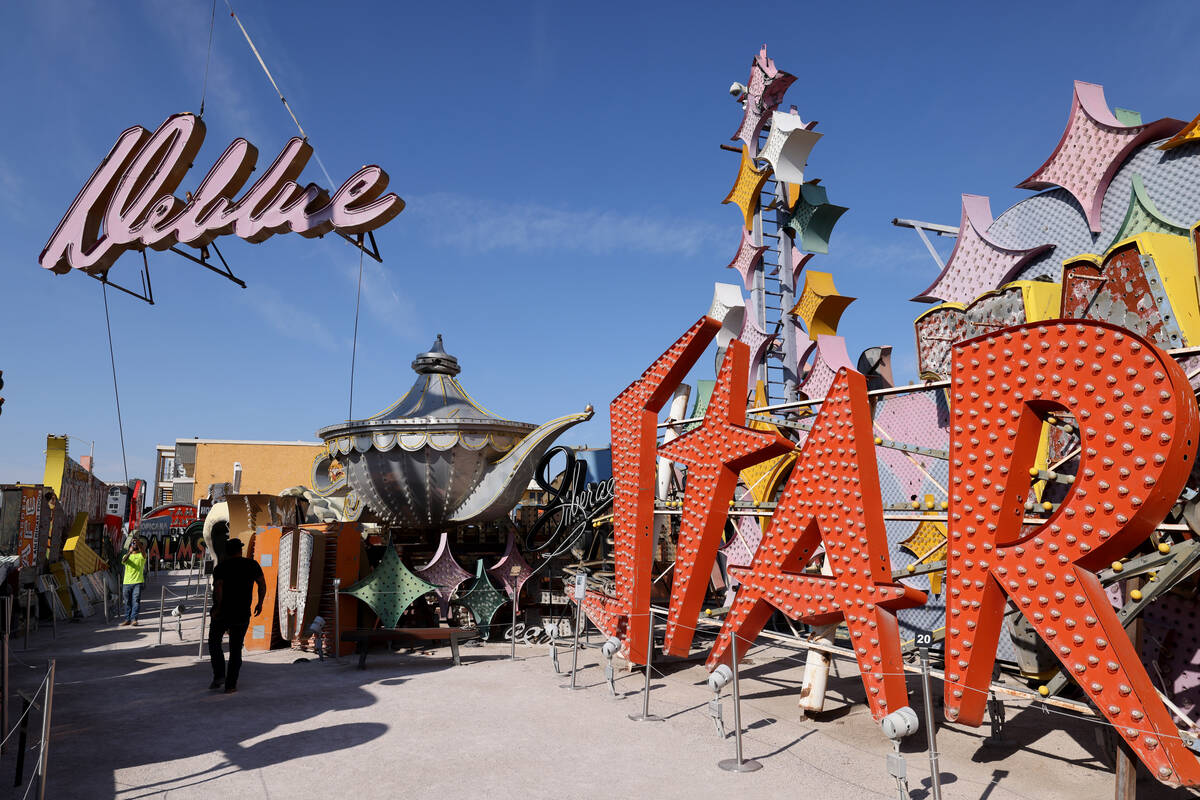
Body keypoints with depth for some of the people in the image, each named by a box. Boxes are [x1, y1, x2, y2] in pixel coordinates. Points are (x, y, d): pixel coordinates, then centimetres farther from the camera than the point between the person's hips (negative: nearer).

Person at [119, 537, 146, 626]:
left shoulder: (141, 555, 5)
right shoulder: (127, 555, 12)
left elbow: (143, 550, -19)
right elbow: (123, 560, -12)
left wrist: (139, 542, -38)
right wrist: (129, 552, -32)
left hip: (137, 582, -3)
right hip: (126, 582, 3)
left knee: (136, 601, -9)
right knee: (127, 602, 7)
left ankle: (134, 619, -9)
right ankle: (127, 619, 14)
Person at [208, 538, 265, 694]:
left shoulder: (220, 567, -4)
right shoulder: (252, 564, 1)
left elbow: (217, 588, -20)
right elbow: (262, 584, -3)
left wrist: (217, 607, -9)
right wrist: (260, 603, 9)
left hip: (222, 613, -1)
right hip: (242, 615, 1)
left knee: (214, 642, 21)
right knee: (236, 649, 13)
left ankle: (219, 675, 7)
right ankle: (230, 685, 10)